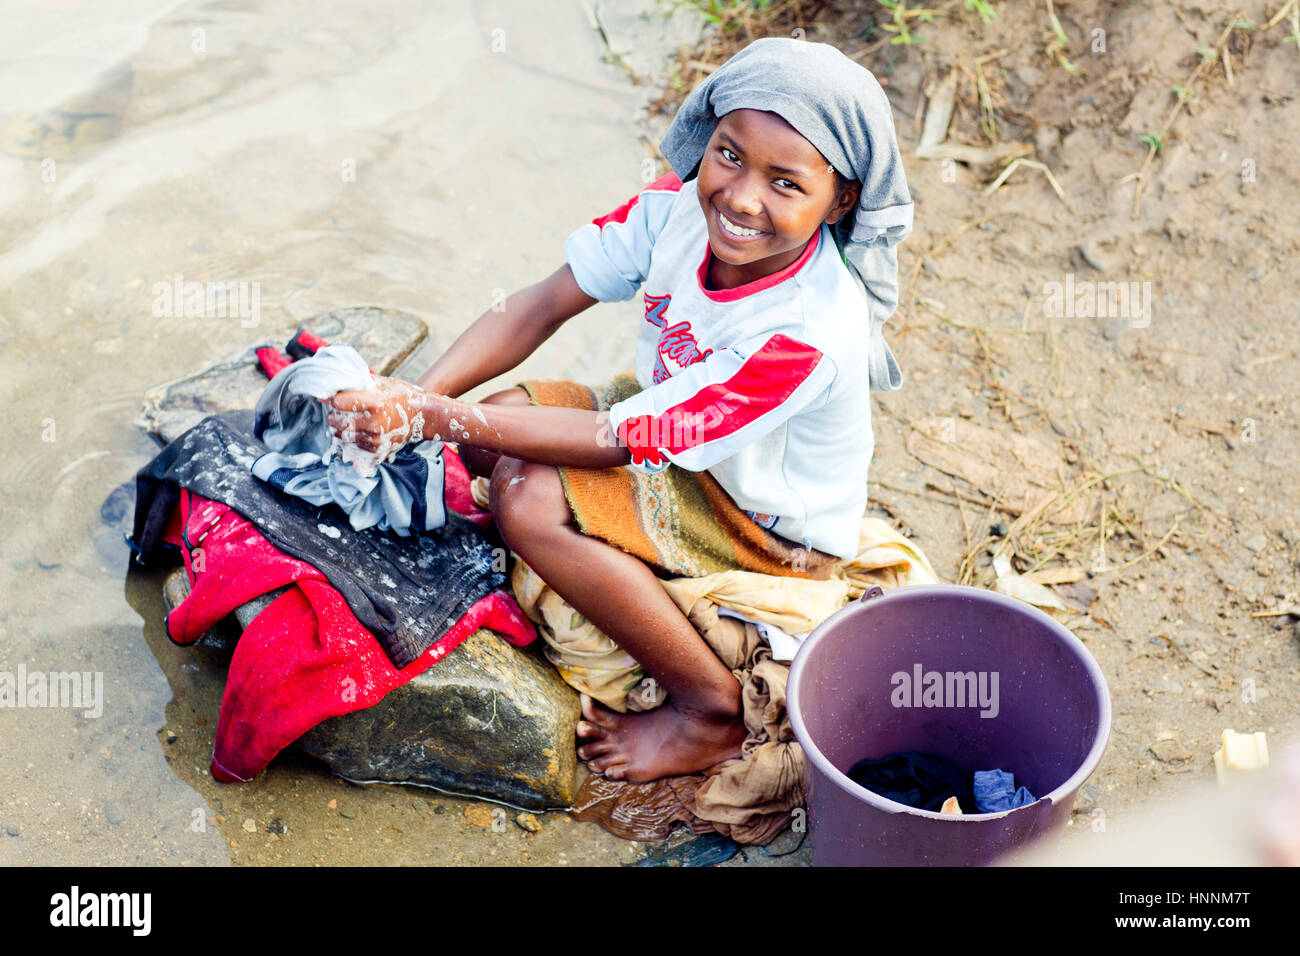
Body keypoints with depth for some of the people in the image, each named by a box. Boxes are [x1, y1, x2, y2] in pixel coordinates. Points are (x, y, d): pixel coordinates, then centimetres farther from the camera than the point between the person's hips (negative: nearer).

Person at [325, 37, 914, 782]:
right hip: (672, 429, 7)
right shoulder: (683, 205, -19)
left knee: (530, 498, -25)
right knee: (491, 430, -6)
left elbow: (621, 441, -31)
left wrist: (443, 418, -32)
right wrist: (419, 398, -26)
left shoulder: (807, 333, -37)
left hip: (773, 526, -7)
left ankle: (713, 710, -11)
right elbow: (543, 306, -14)